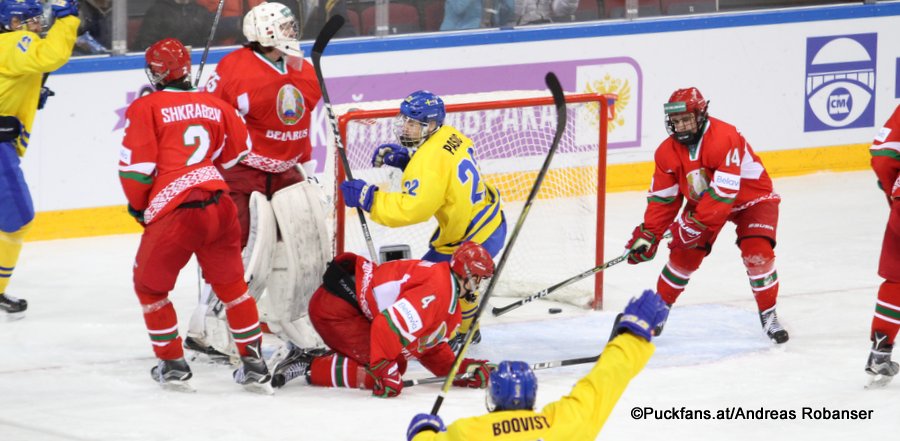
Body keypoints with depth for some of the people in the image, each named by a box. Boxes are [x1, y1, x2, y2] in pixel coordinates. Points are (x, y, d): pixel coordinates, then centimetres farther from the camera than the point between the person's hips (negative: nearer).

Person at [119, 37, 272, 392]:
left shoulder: (146, 108, -2)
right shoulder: (215, 106, 12)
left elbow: (136, 166, -5)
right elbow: (238, 151, 23)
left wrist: (138, 205, 12)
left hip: (173, 214, -4)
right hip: (218, 206, 4)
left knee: (150, 285, 16)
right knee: (231, 283, 18)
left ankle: (172, 364, 16)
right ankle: (254, 364, 18)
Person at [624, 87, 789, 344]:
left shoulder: (724, 138, -35)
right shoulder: (668, 152, -13)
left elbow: (723, 191, -38)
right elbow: (662, 198, -4)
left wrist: (695, 223, -37)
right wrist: (647, 234, -12)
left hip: (751, 196, -5)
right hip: (702, 201, 5)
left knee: (757, 253, -22)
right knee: (684, 255, -4)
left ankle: (768, 316, -6)